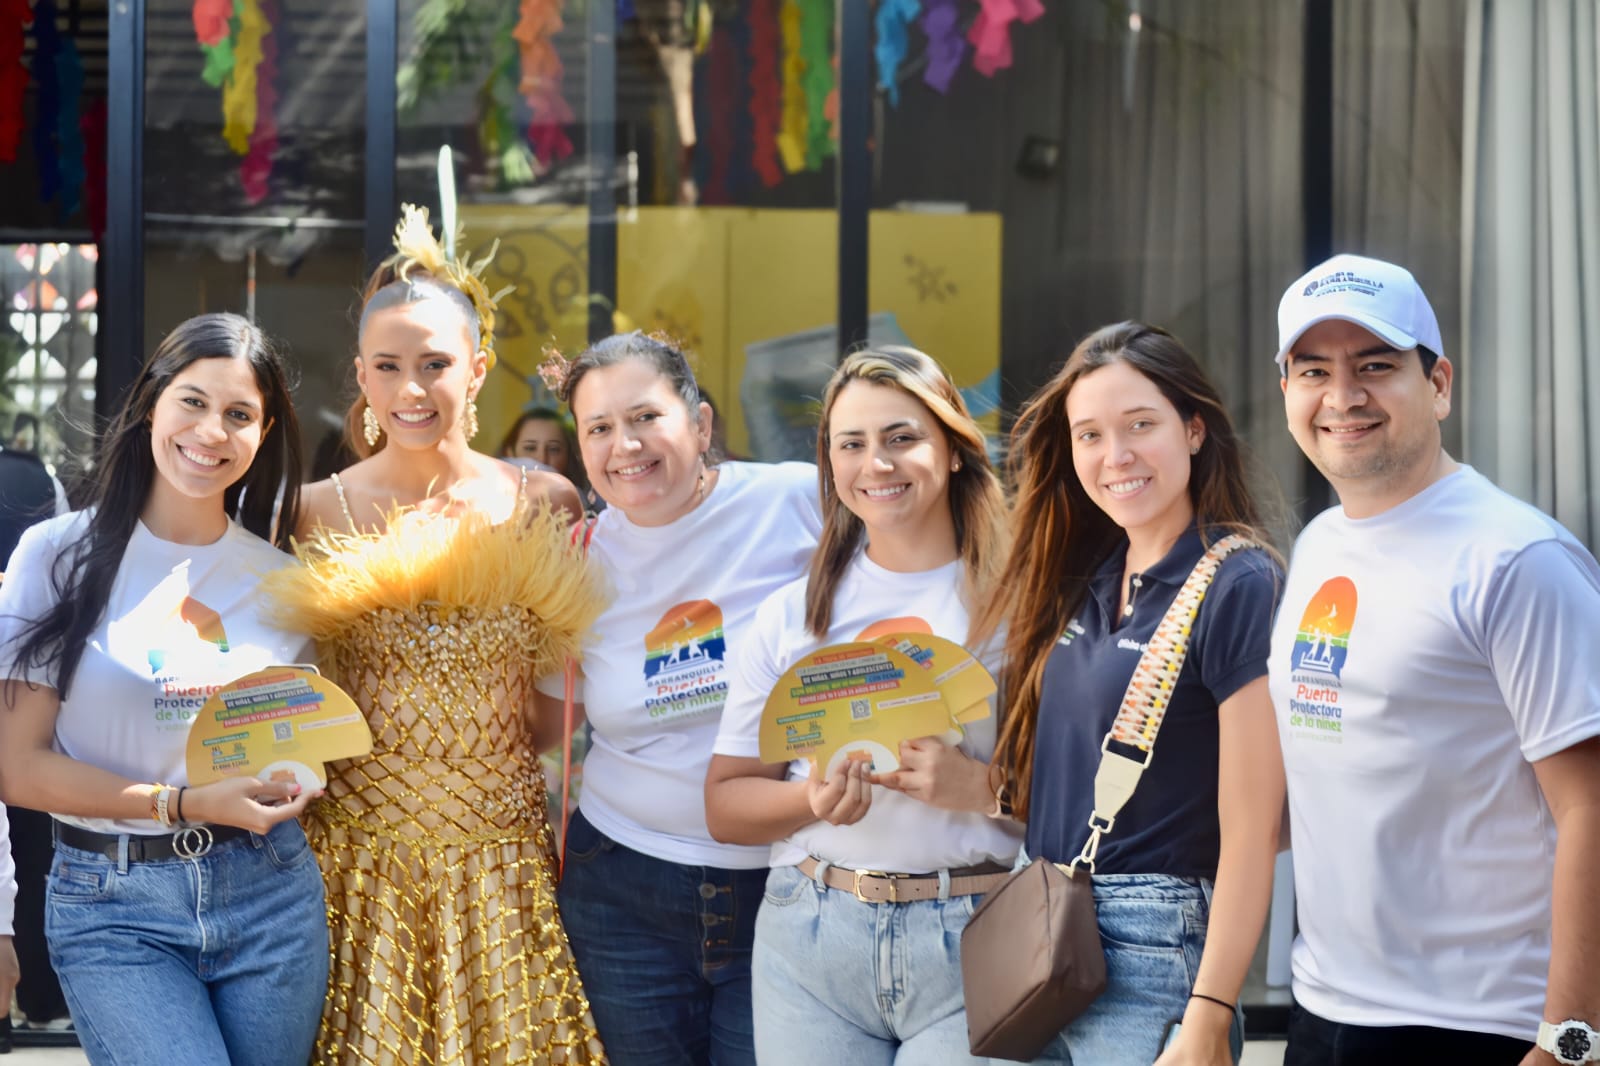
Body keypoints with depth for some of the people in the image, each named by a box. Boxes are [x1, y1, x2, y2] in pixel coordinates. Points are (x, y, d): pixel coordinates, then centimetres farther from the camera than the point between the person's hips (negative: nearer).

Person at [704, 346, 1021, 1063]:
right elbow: (725, 806, 10)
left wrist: (983, 788, -18)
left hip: (974, 948, -3)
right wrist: (812, 798, -9)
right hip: (811, 937, 3)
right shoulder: (792, 615, 10)